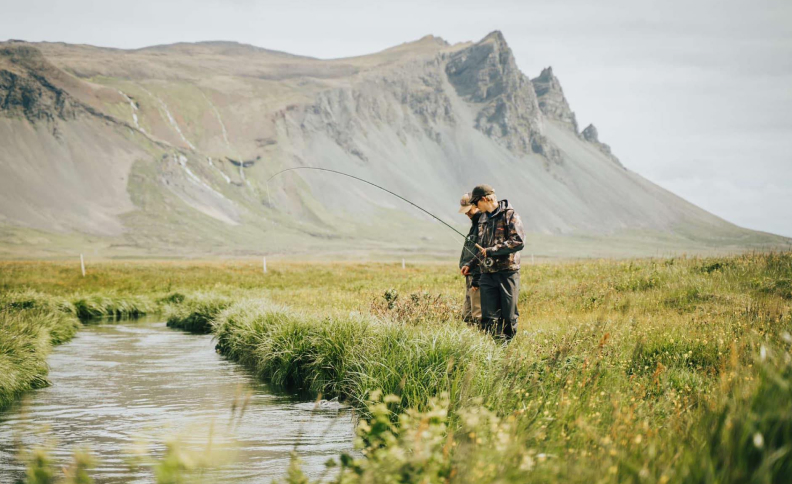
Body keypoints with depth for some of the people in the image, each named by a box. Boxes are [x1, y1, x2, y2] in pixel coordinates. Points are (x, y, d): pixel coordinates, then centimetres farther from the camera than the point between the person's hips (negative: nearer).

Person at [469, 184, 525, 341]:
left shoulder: (509, 215, -5)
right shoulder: (483, 218, 18)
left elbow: (519, 242, -16)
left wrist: (491, 251, -14)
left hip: (507, 271, -6)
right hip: (487, 274, 6)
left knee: (509, 317, 1)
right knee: (489, 317, -3)